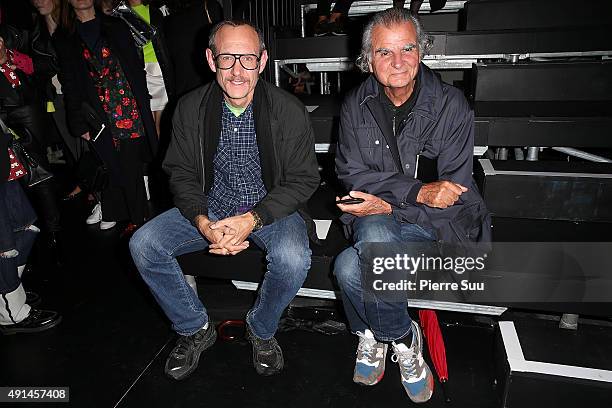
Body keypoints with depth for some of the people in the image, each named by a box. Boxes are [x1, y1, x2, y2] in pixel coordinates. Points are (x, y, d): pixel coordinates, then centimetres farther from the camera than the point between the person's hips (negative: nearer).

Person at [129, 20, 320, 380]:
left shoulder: (289, 110, -13)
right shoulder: (191, 108, -4)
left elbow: (304, 179, -10)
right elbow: (182, 174, 2)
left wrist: (252, 219, -23)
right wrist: (203, 222, -19)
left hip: (271, 208, -3)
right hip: (210, 206, 3)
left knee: (293, 259, -33)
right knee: (143, 244, -13)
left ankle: (262, 330, 3)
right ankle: (195, 329, 8)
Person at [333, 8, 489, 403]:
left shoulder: (452, 106, -7)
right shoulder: (356, 106, 1)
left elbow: (454, 197, -10)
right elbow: (353, 175, -7)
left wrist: (390, 205, -19)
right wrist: (418, 191, -20)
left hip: (433, 223, -2)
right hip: (375, 218, 3)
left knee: (349, 266, -28)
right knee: (375, 238, -35)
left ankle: (372, 334, 7)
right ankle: (404, 341, -6)